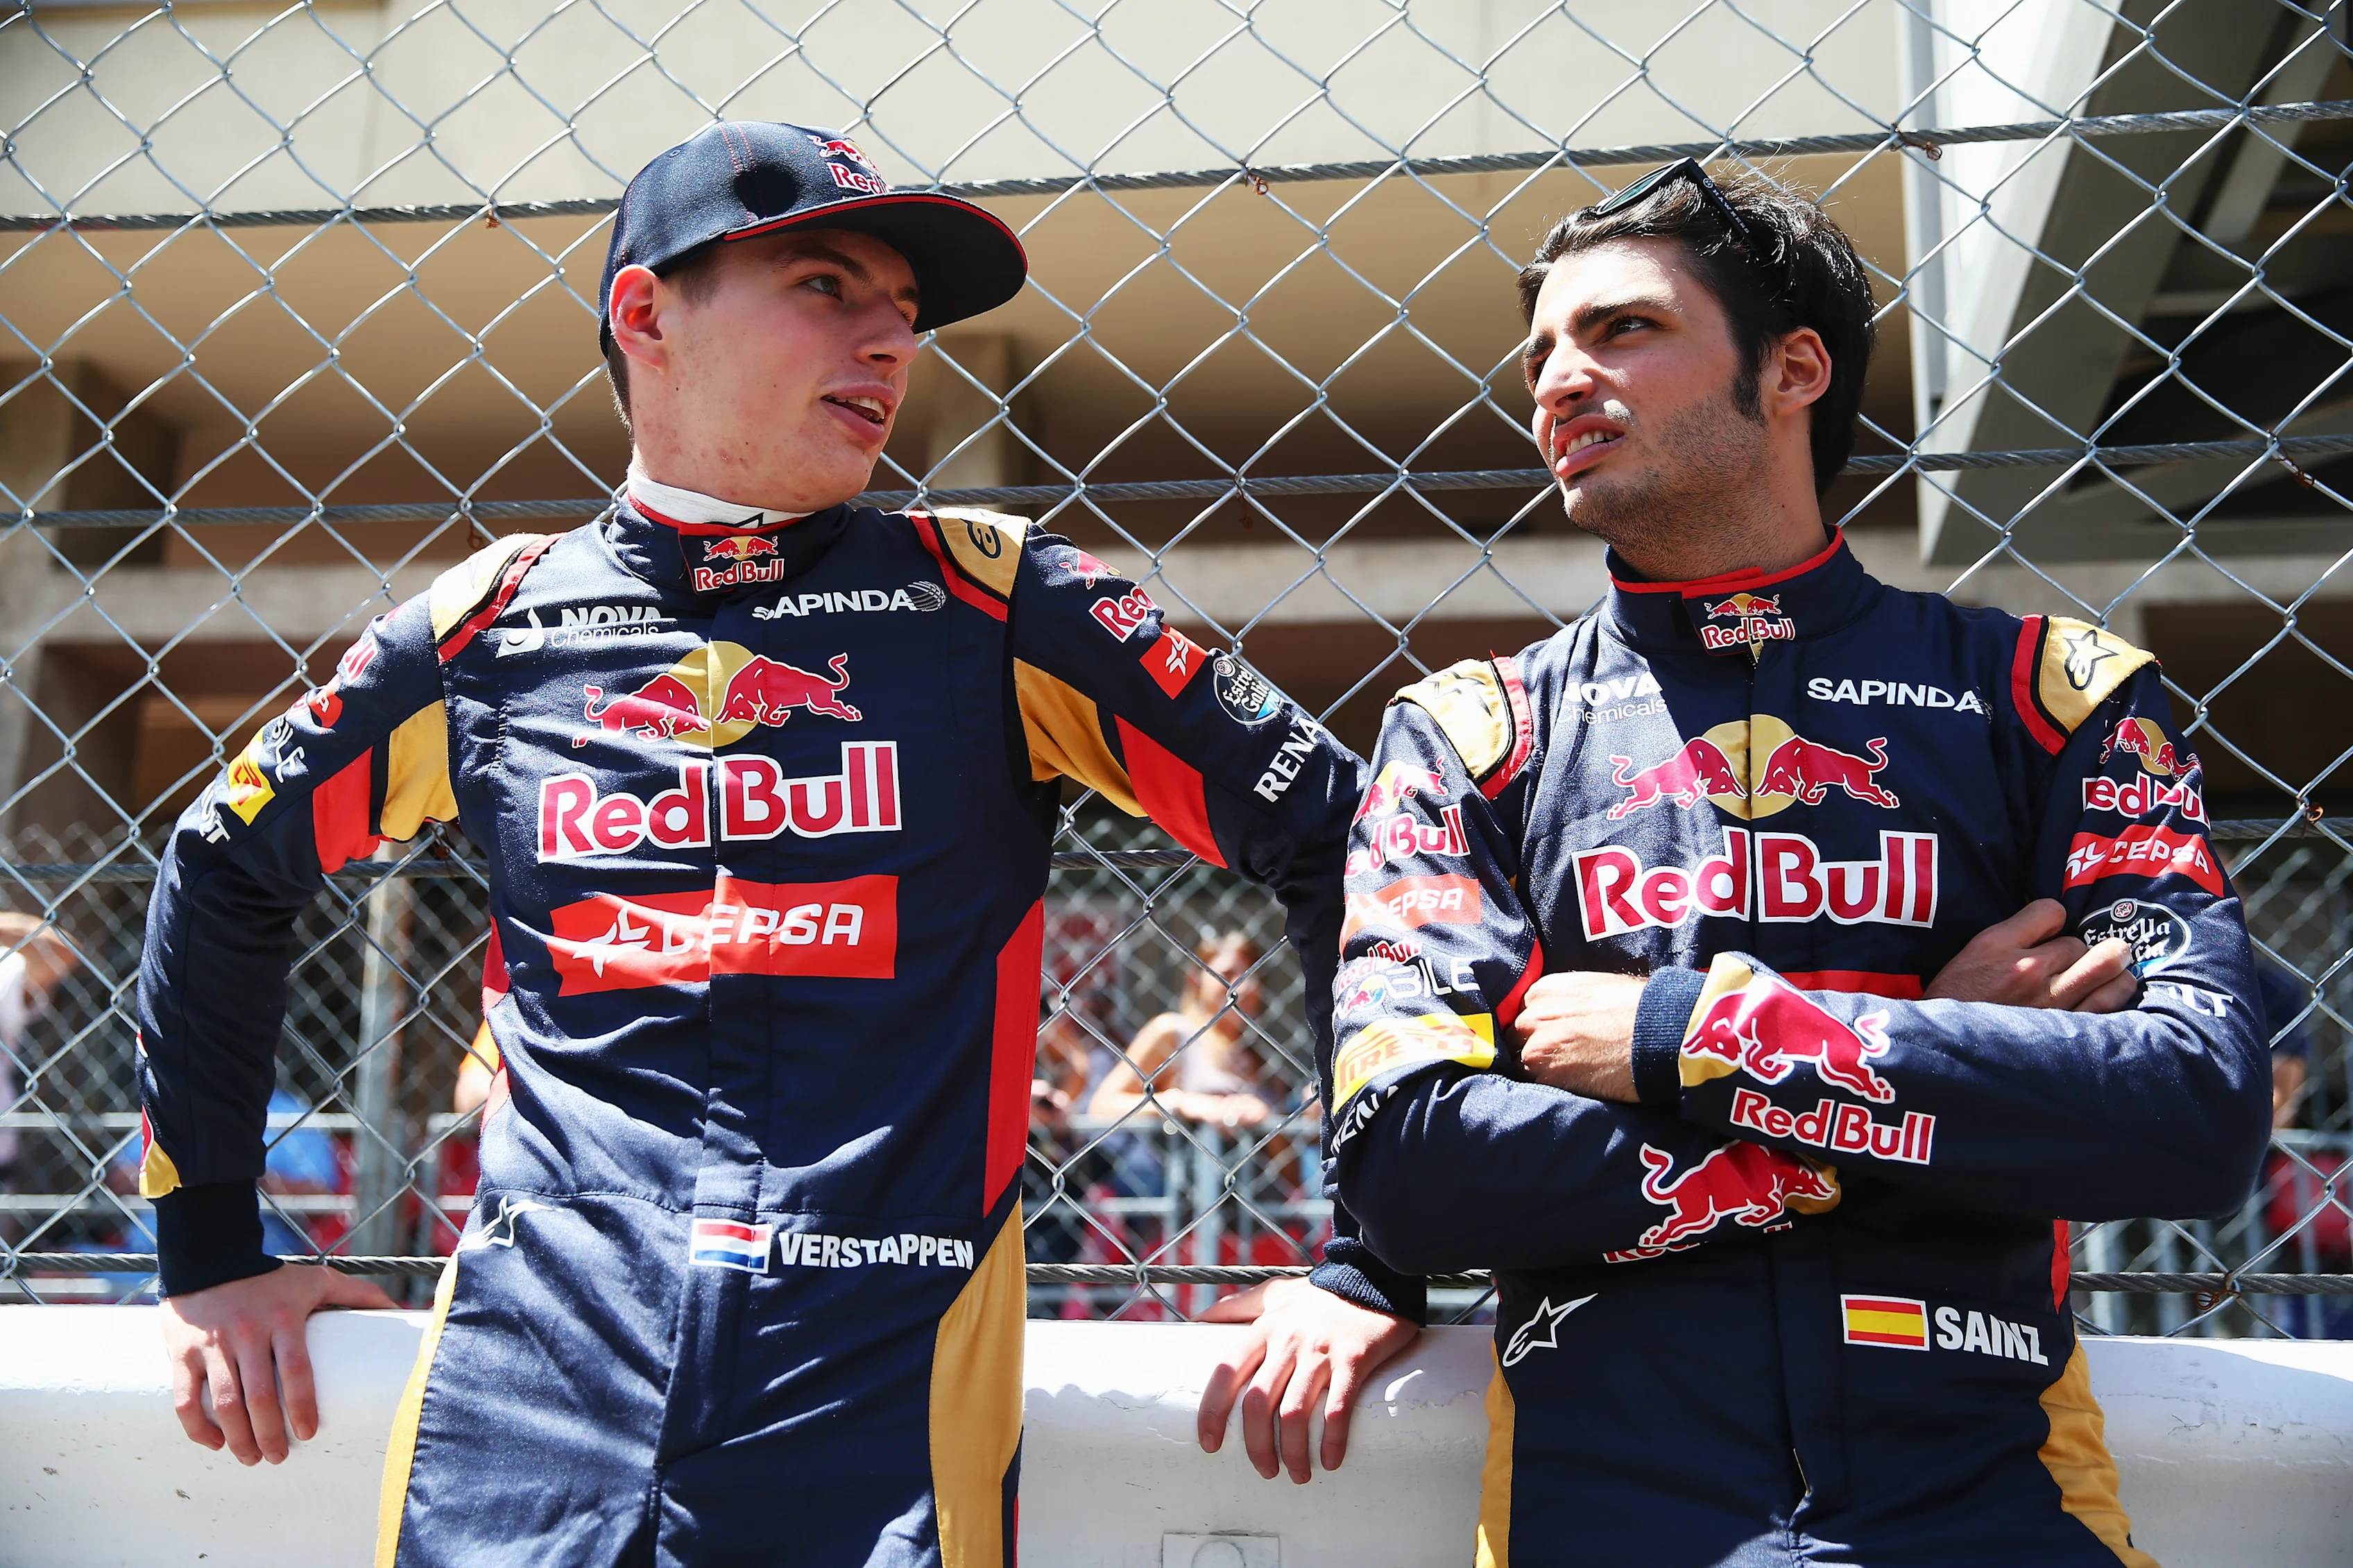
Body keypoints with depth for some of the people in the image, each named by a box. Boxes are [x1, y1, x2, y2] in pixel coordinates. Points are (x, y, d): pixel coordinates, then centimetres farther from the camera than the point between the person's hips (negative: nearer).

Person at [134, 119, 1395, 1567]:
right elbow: (225, 872, 21)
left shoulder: (991, 605, 1)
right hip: (523, 1402, 1)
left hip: (878, 1423, -1)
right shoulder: (489, 628, 6)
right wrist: (209, 1252, 20)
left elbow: (1332, 834, 3)